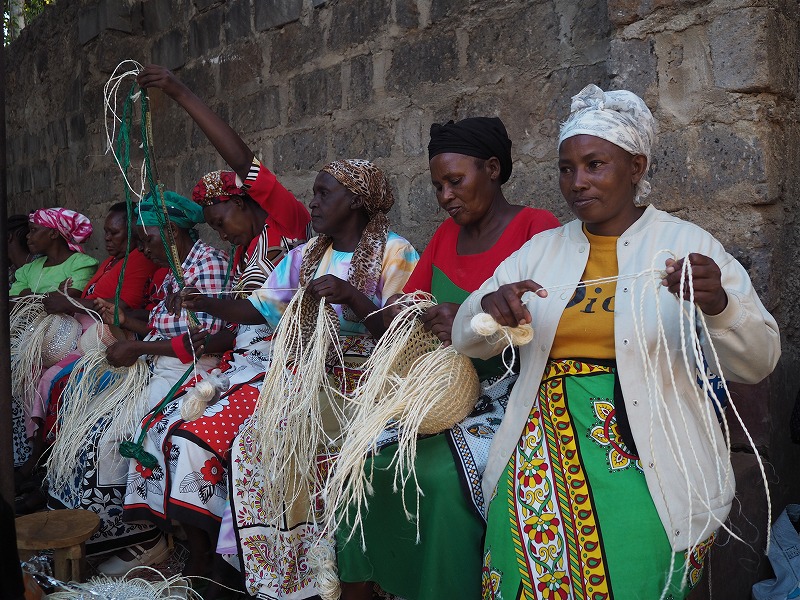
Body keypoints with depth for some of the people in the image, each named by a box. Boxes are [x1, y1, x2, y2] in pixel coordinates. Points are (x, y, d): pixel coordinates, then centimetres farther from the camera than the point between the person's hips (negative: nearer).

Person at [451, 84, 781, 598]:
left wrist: (718, 305, -26)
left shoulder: (689, 245, -1)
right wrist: (489, 308, -16)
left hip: (647, 477, -2)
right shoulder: (541, 250, 9)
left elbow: (758, 362, -4)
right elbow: (468, 340, 8)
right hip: (542, 460, 3)